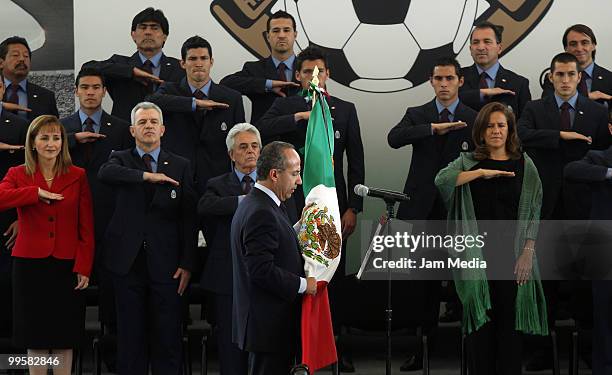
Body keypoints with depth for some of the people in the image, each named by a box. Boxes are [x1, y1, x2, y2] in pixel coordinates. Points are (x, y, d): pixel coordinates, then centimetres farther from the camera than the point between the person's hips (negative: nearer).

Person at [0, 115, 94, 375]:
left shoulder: (78, 176, 4)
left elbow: (87, 227, 2)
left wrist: (84, 267, -6)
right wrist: (36, 193, -20)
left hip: (67, 265, 0)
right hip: (31, 264, 0)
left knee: (64, 337, 5)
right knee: (35, 337, 5)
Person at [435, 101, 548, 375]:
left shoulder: (524, 165, 5)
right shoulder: (468, 162, 6)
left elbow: (532, 212, 2)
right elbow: (441, 179, -14)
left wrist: (527, 254, -6)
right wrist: (481, 173, -21)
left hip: (511, 254, 0)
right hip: (477, 254, 0)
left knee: (509, 321, 2)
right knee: (480, 319, 3)